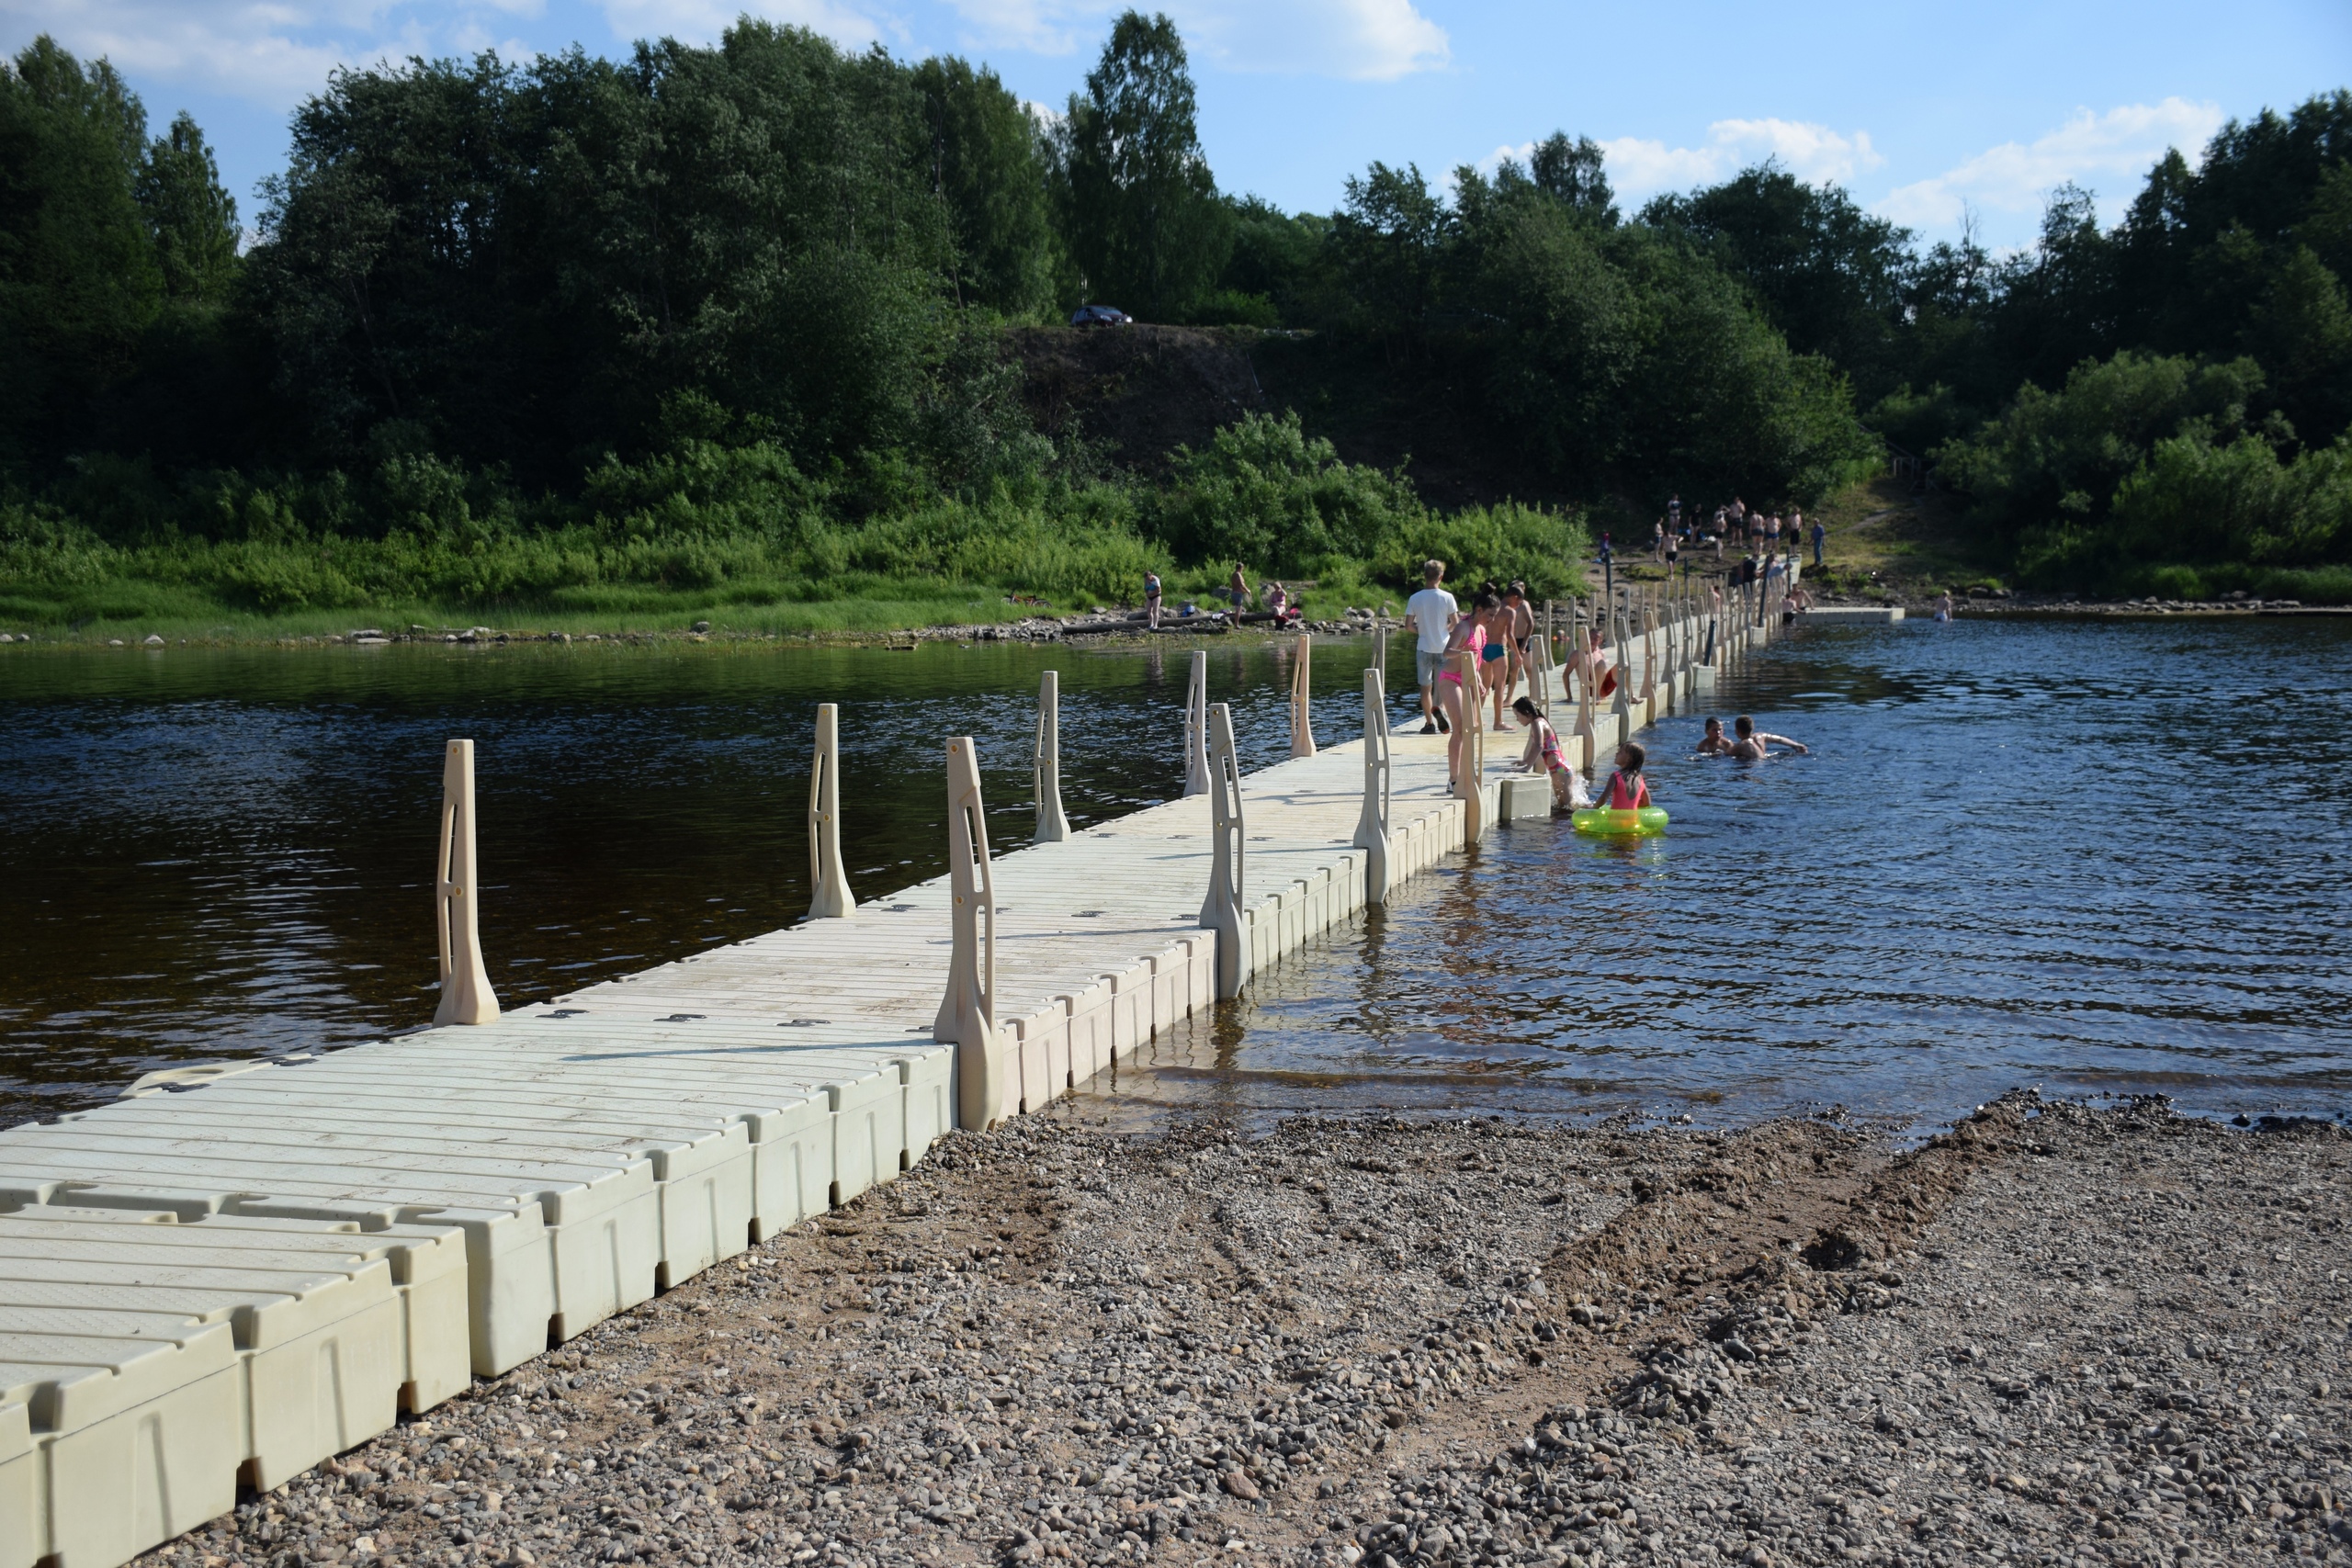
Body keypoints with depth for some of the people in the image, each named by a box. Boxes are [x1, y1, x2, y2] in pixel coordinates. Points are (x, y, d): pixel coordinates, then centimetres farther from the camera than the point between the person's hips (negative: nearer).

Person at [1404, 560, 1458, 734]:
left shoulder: (1415, 599, -4)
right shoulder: (1447, 597, -7)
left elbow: (1409, 625, -3)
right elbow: (1455, 623, -5)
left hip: (1424, 647, 0)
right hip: (1443, 647, 0)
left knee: (1426, 686, 8)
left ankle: (1429, 723, 7)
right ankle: (1438, 709, -15)